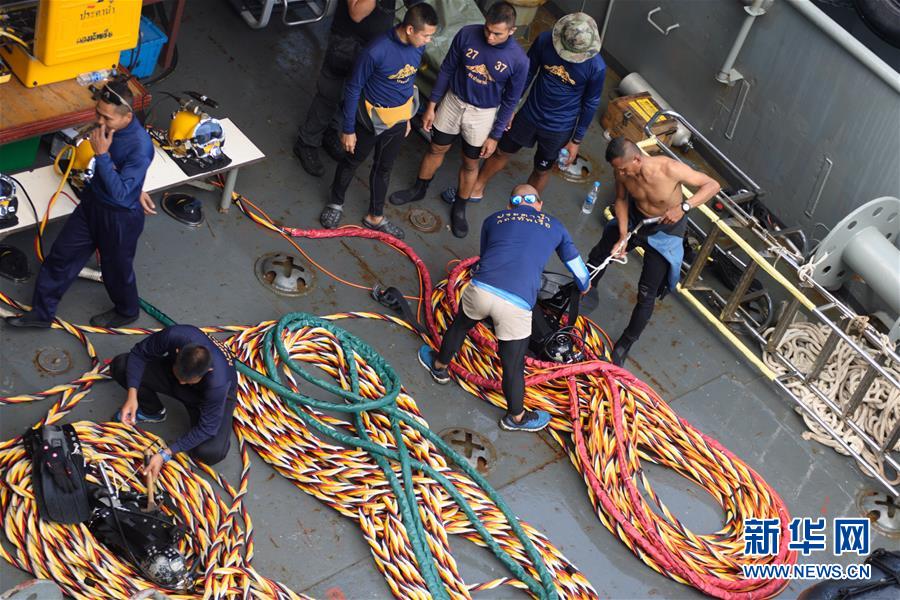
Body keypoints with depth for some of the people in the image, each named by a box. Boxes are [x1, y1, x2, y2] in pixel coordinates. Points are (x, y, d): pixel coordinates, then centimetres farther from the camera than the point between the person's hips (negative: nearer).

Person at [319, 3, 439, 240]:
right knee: (352, 160, 19)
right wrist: (348, 130, -14)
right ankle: (336, 203, 44)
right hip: (372, 116, -5)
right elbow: (353, 88, -20)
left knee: (384, 167, 21)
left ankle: (375, 217, 39)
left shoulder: (417, 46, -13)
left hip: (399, 117, 5)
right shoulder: (376, 51, -33)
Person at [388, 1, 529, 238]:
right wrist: (432, 105, -2)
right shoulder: (467, 34, -21)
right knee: (436, 149, 21)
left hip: (483, 114, -2)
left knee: (470, 164, 16)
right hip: (453, 101, 2)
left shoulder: (518, 60, -24)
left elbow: (510, 100, -11)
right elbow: (447, 69, -6)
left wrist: (495, 136, -7)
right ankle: (419, 189, 46)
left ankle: (459, 207, 39)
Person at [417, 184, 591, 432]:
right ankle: (516, 417, 40)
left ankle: (440, 366, 59)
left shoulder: (494, 219, 23)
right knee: (513, 367, 17)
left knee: (460, 326, 34)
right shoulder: (554, 226, 22)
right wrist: (585, 287, 58)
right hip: (516, 305, -2)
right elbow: (577, 266, 36)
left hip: (480, 289, 2)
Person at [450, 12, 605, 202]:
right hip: (529, 114, 3)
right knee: (502, 152, 21)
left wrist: (576, 140, -4)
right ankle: (476, 190, 44)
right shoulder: (545, 41, -20)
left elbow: (590, 105, -11)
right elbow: (527, 73, -3)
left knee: (541, 170, 17)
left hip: (558, 129, -3)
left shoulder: (596, 67, -26)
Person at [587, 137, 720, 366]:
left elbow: (712, 185, -27)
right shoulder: (623, 172, -23)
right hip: (634, 219, 5)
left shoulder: (669, 169, -37)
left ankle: (625, 345, 15)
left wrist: (684, 207, -40)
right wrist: (623, 236, -15)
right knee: (599, 254, 19)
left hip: (665, 230, -4)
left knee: (647, 293, -3)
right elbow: (621, 200, -3)